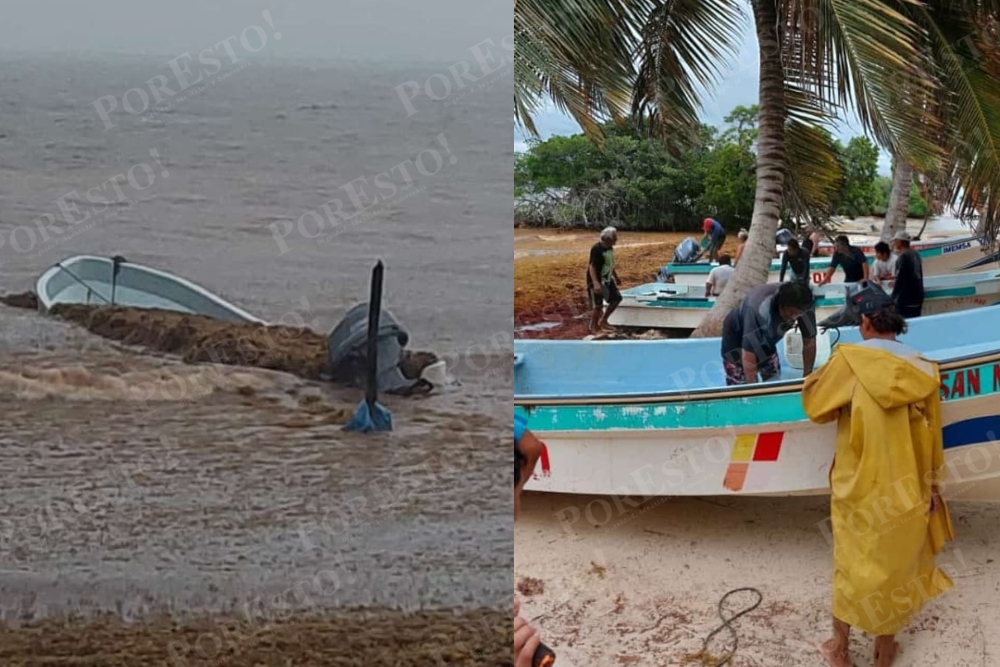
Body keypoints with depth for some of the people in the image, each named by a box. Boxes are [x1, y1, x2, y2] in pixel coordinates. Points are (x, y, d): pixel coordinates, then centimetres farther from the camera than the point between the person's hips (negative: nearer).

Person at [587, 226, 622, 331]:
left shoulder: (610, 248, 4)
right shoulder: (597, 249, -24)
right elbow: (592, 267, -29)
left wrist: (616, 277, 27)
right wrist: (595, 283, -39)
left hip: (607, 279, 9)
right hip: (596, 281, -9)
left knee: (616, 298, 11)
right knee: (597, 306, -3)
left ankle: (603, 320, 24)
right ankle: (594, 327, 12)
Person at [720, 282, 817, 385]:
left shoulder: (806, 307, -27)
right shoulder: (760, 310, -45)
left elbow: (809, 341, -14)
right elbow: (748, 351, -42)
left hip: (766, 339, 6)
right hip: (737, 335, -6)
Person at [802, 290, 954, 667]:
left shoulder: (850, 360, -13)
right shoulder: (920, 368, -3)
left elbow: (815, 404, -4)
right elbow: (931, 436, 3)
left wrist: (827, 372, 14)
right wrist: (930, 485, 13)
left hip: (859, 483, -2)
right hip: (905, 486, 2)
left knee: (852, 563, 11)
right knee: (896, 563, 15)